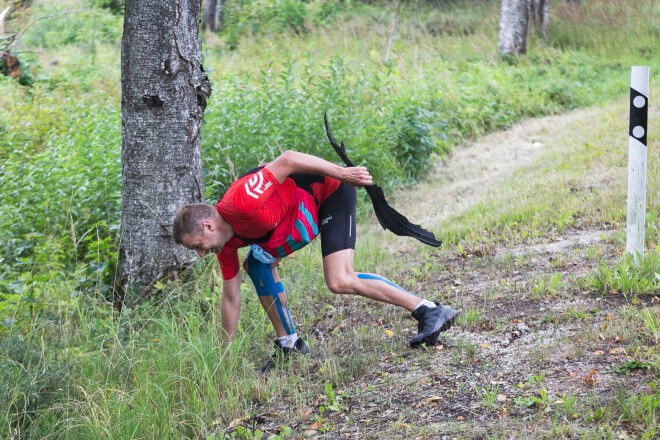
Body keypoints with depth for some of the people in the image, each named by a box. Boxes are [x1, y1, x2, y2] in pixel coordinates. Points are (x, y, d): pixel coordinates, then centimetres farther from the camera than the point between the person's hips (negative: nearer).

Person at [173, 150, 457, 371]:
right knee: (257, 263, 4)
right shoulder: (227, 244, -1)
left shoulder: (242, 203, -29)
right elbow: (230, 298, 6)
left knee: (340, 281, -20)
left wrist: (342, 172, -23)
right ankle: (289, 345, 10)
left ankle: (430, 312, -16)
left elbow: (287, 160, -25)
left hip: (330, 188, -9)